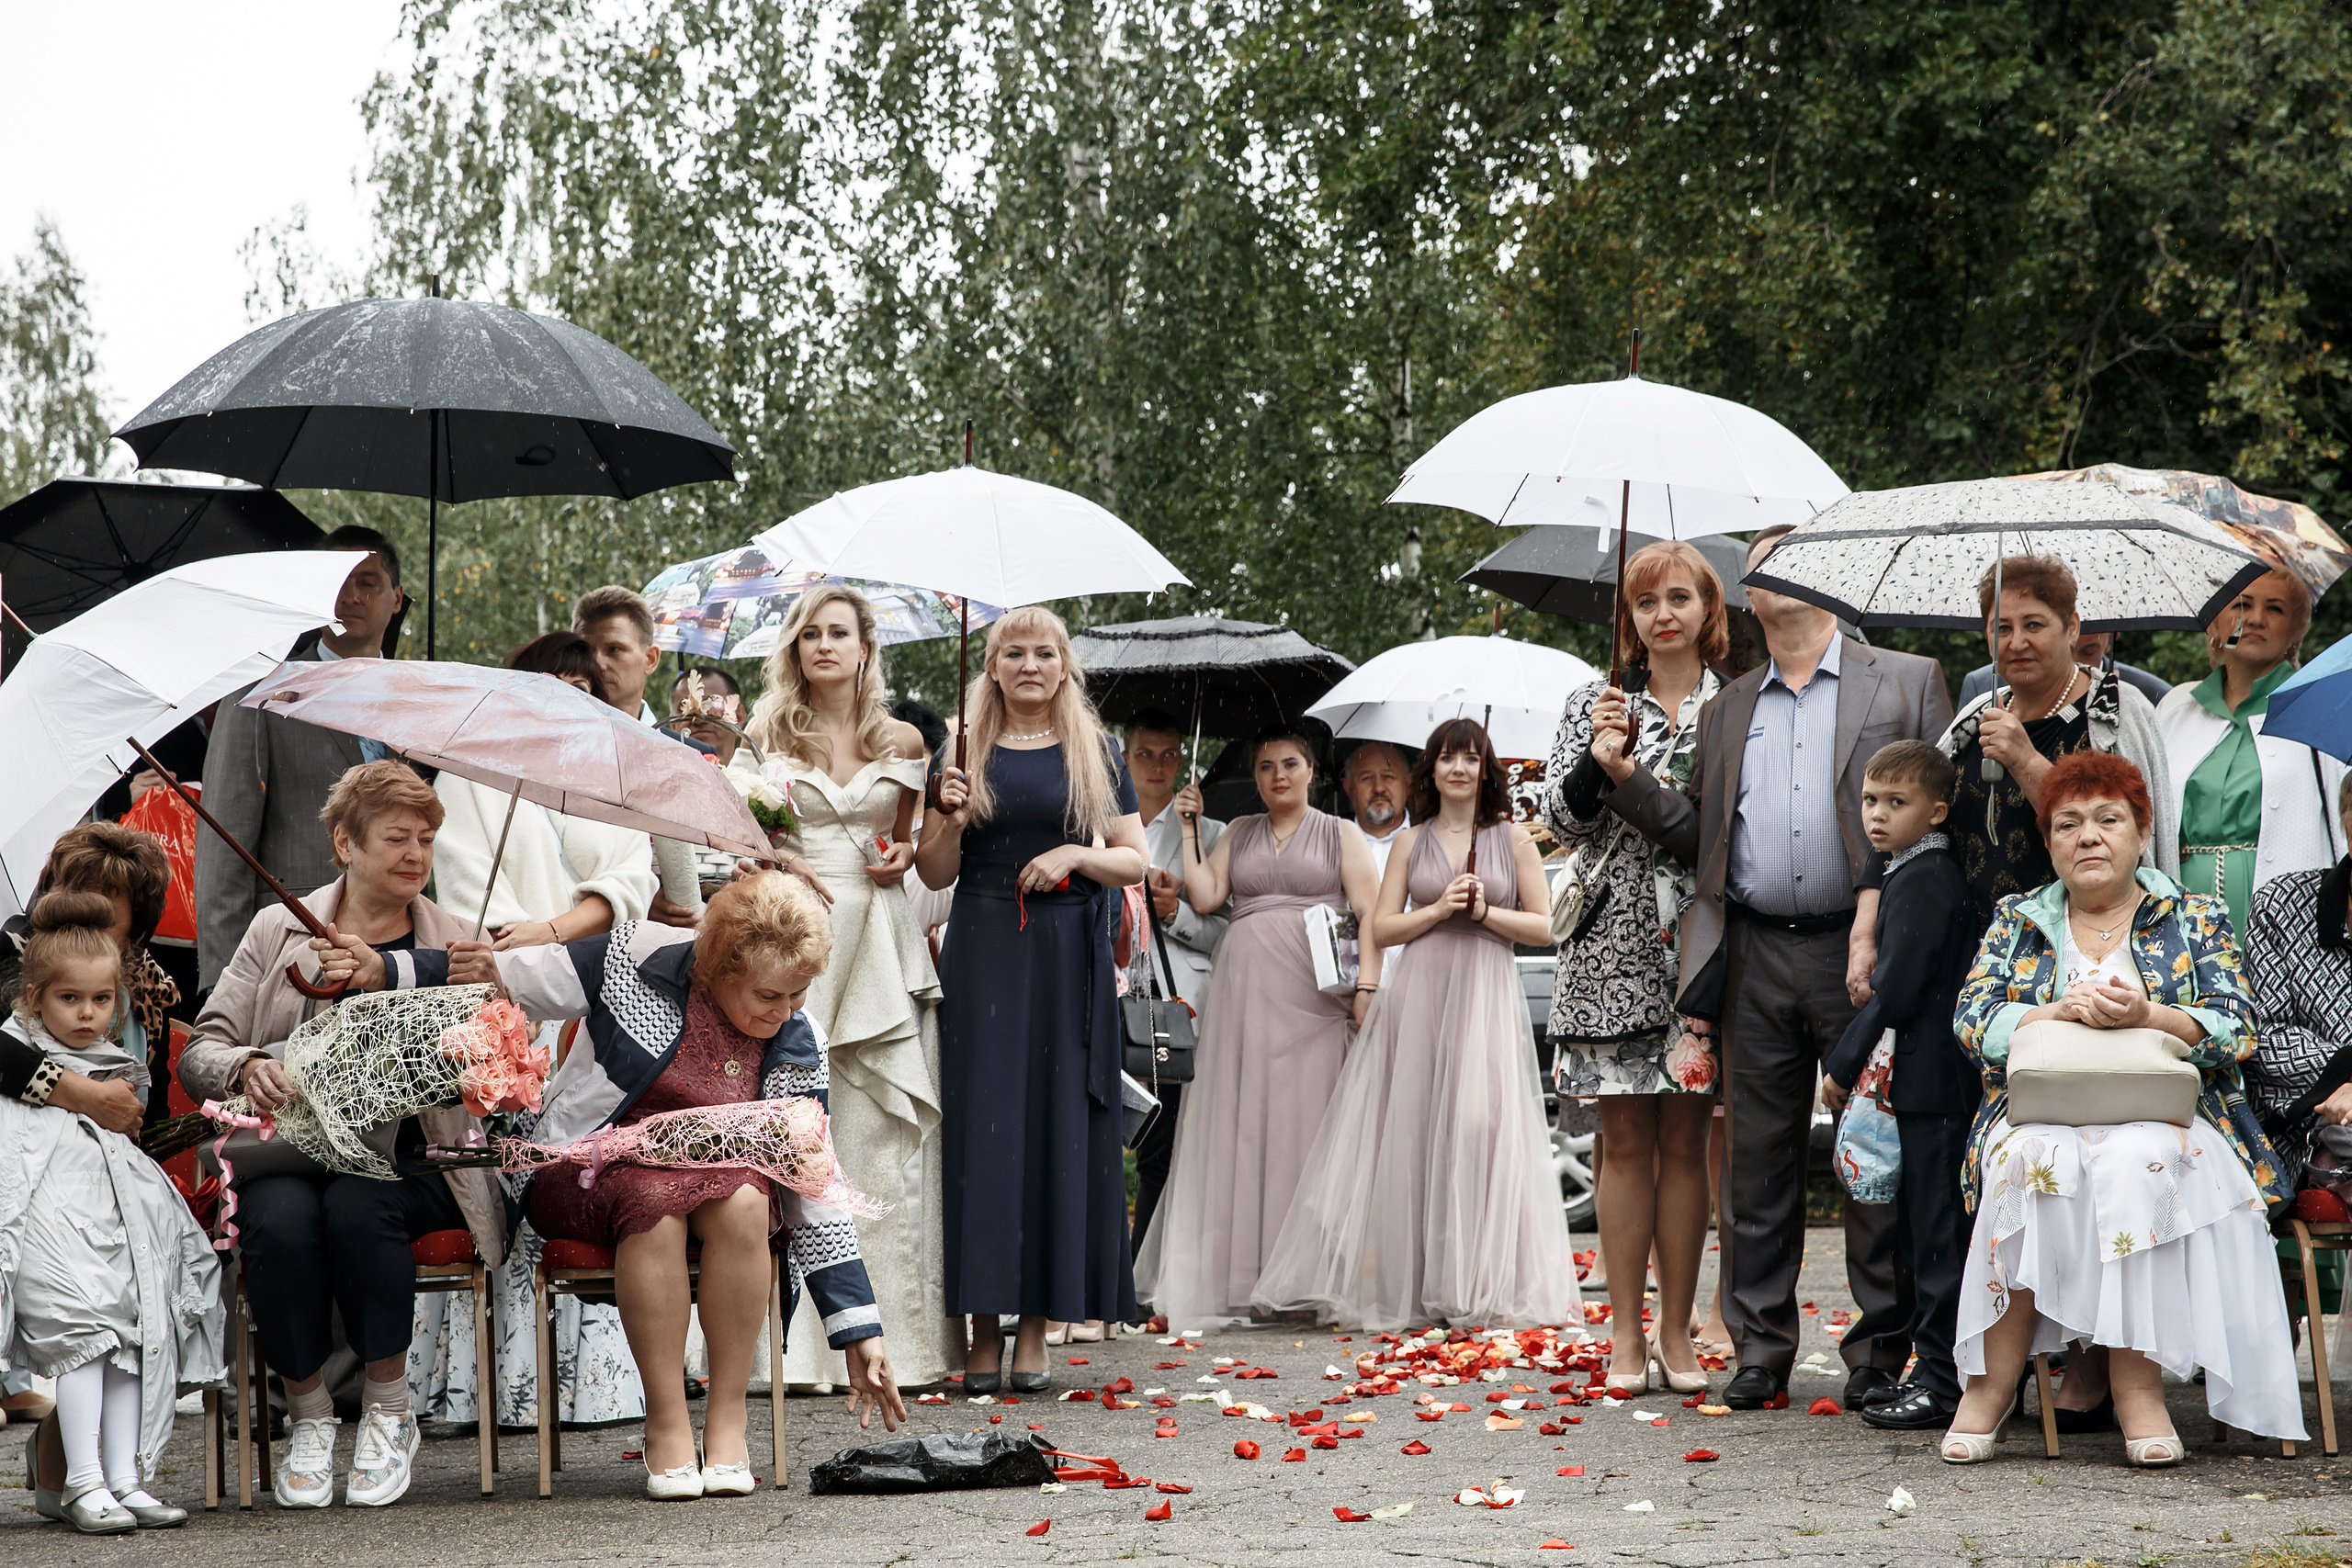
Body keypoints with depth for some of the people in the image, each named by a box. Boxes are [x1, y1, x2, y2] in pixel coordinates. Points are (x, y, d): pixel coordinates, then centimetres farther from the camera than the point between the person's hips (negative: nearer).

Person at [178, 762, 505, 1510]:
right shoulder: (279, 928, 13)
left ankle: (388, 1412, -13)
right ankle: (308, 1413, -10)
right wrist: (247, 1067, -15)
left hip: (403, 1160, 0)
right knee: (281, 1218, -34)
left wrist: (386, 974, -17)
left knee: (356, 1205, -34)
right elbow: (199, 1052, 8)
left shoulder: (451, 941, 13)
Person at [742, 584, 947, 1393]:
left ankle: (888, 1334, -1)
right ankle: (801, 1344, -5)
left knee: (878, 1135, -4)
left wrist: (903, 856, 1)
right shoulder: (768, 734, 7)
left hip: (878, 939, 1)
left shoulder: (902, 742, 11)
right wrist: (780, 865, -7)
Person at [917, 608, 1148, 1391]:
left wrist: (1076, 854, -10)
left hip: (1069, 961, 0)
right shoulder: (964, 754, 10)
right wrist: (952, 823, -10)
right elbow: (933, 875, 9)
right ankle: (984, 1330, -2)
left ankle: (1037, 1328, 1)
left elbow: (1136, 861, 8)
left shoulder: (1096, 755, 10)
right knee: (983, 1128, -5)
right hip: (983, 957, 0)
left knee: (1060, 1129, -3)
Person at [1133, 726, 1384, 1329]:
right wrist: (1189, 828, 3)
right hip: (1244, 986, 3)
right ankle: (1237, 1274, 1)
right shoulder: (1239, 834, 17)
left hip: (1312, 993, -3)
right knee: (1239, 1120, -1)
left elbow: (1371, 913, 1)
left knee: (1305, 1120, -5)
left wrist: (1367, 985, -10)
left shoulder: (1340, 835, 9)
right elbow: (1204, 896, 5)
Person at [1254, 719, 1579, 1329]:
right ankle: (1405, 1283, 2)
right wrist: (1438, 910, -7)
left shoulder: (1512, 840, 7)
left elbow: (1544, 927, 5)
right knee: (1410, 1129, -3)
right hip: (1419, 992, 1)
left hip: (1486, 994, -1)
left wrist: (1485, 912, -8)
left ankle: (1484, 1287, -2)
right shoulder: (1412, 843, 11)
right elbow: (1383, 928, 6)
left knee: (1481, 1126, -9)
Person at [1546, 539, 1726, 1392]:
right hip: (1614, 947, 0)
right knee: (1625, 1141, 2)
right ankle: (1626, 1333, 7)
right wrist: (1596, 763, -14)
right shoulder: (1595, 705, 9)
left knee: (1685, 1140, 3)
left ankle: (1676, 1332, 9)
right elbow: (1561, 819, 2)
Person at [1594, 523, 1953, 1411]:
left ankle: (1880, 1352, 7)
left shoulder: (1905, 683, 6)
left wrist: (1886, 926, -12)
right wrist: (1622, 771, 0)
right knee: (1757, 1160, 5)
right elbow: (1697, 835, 15)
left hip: (1862, 949, -3)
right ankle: (1760, 1350, 11)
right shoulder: (1728, 710, 19)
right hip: (1756, 959, 4)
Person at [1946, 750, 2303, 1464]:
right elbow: (1972, 1020, 5)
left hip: (2163, 1117, -1)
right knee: (2030, 1154, -35)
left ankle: (2138, 1383, -35)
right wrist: (2058, 1013, -14)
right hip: (2041, 1116, 1)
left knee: (2137, 1160, -37)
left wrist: (2146, 1015, -17)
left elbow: (2236, 1030, 1)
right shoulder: (2016, 922, 19)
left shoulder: (2195, 920, 14)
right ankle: (1993, 1379, -33)